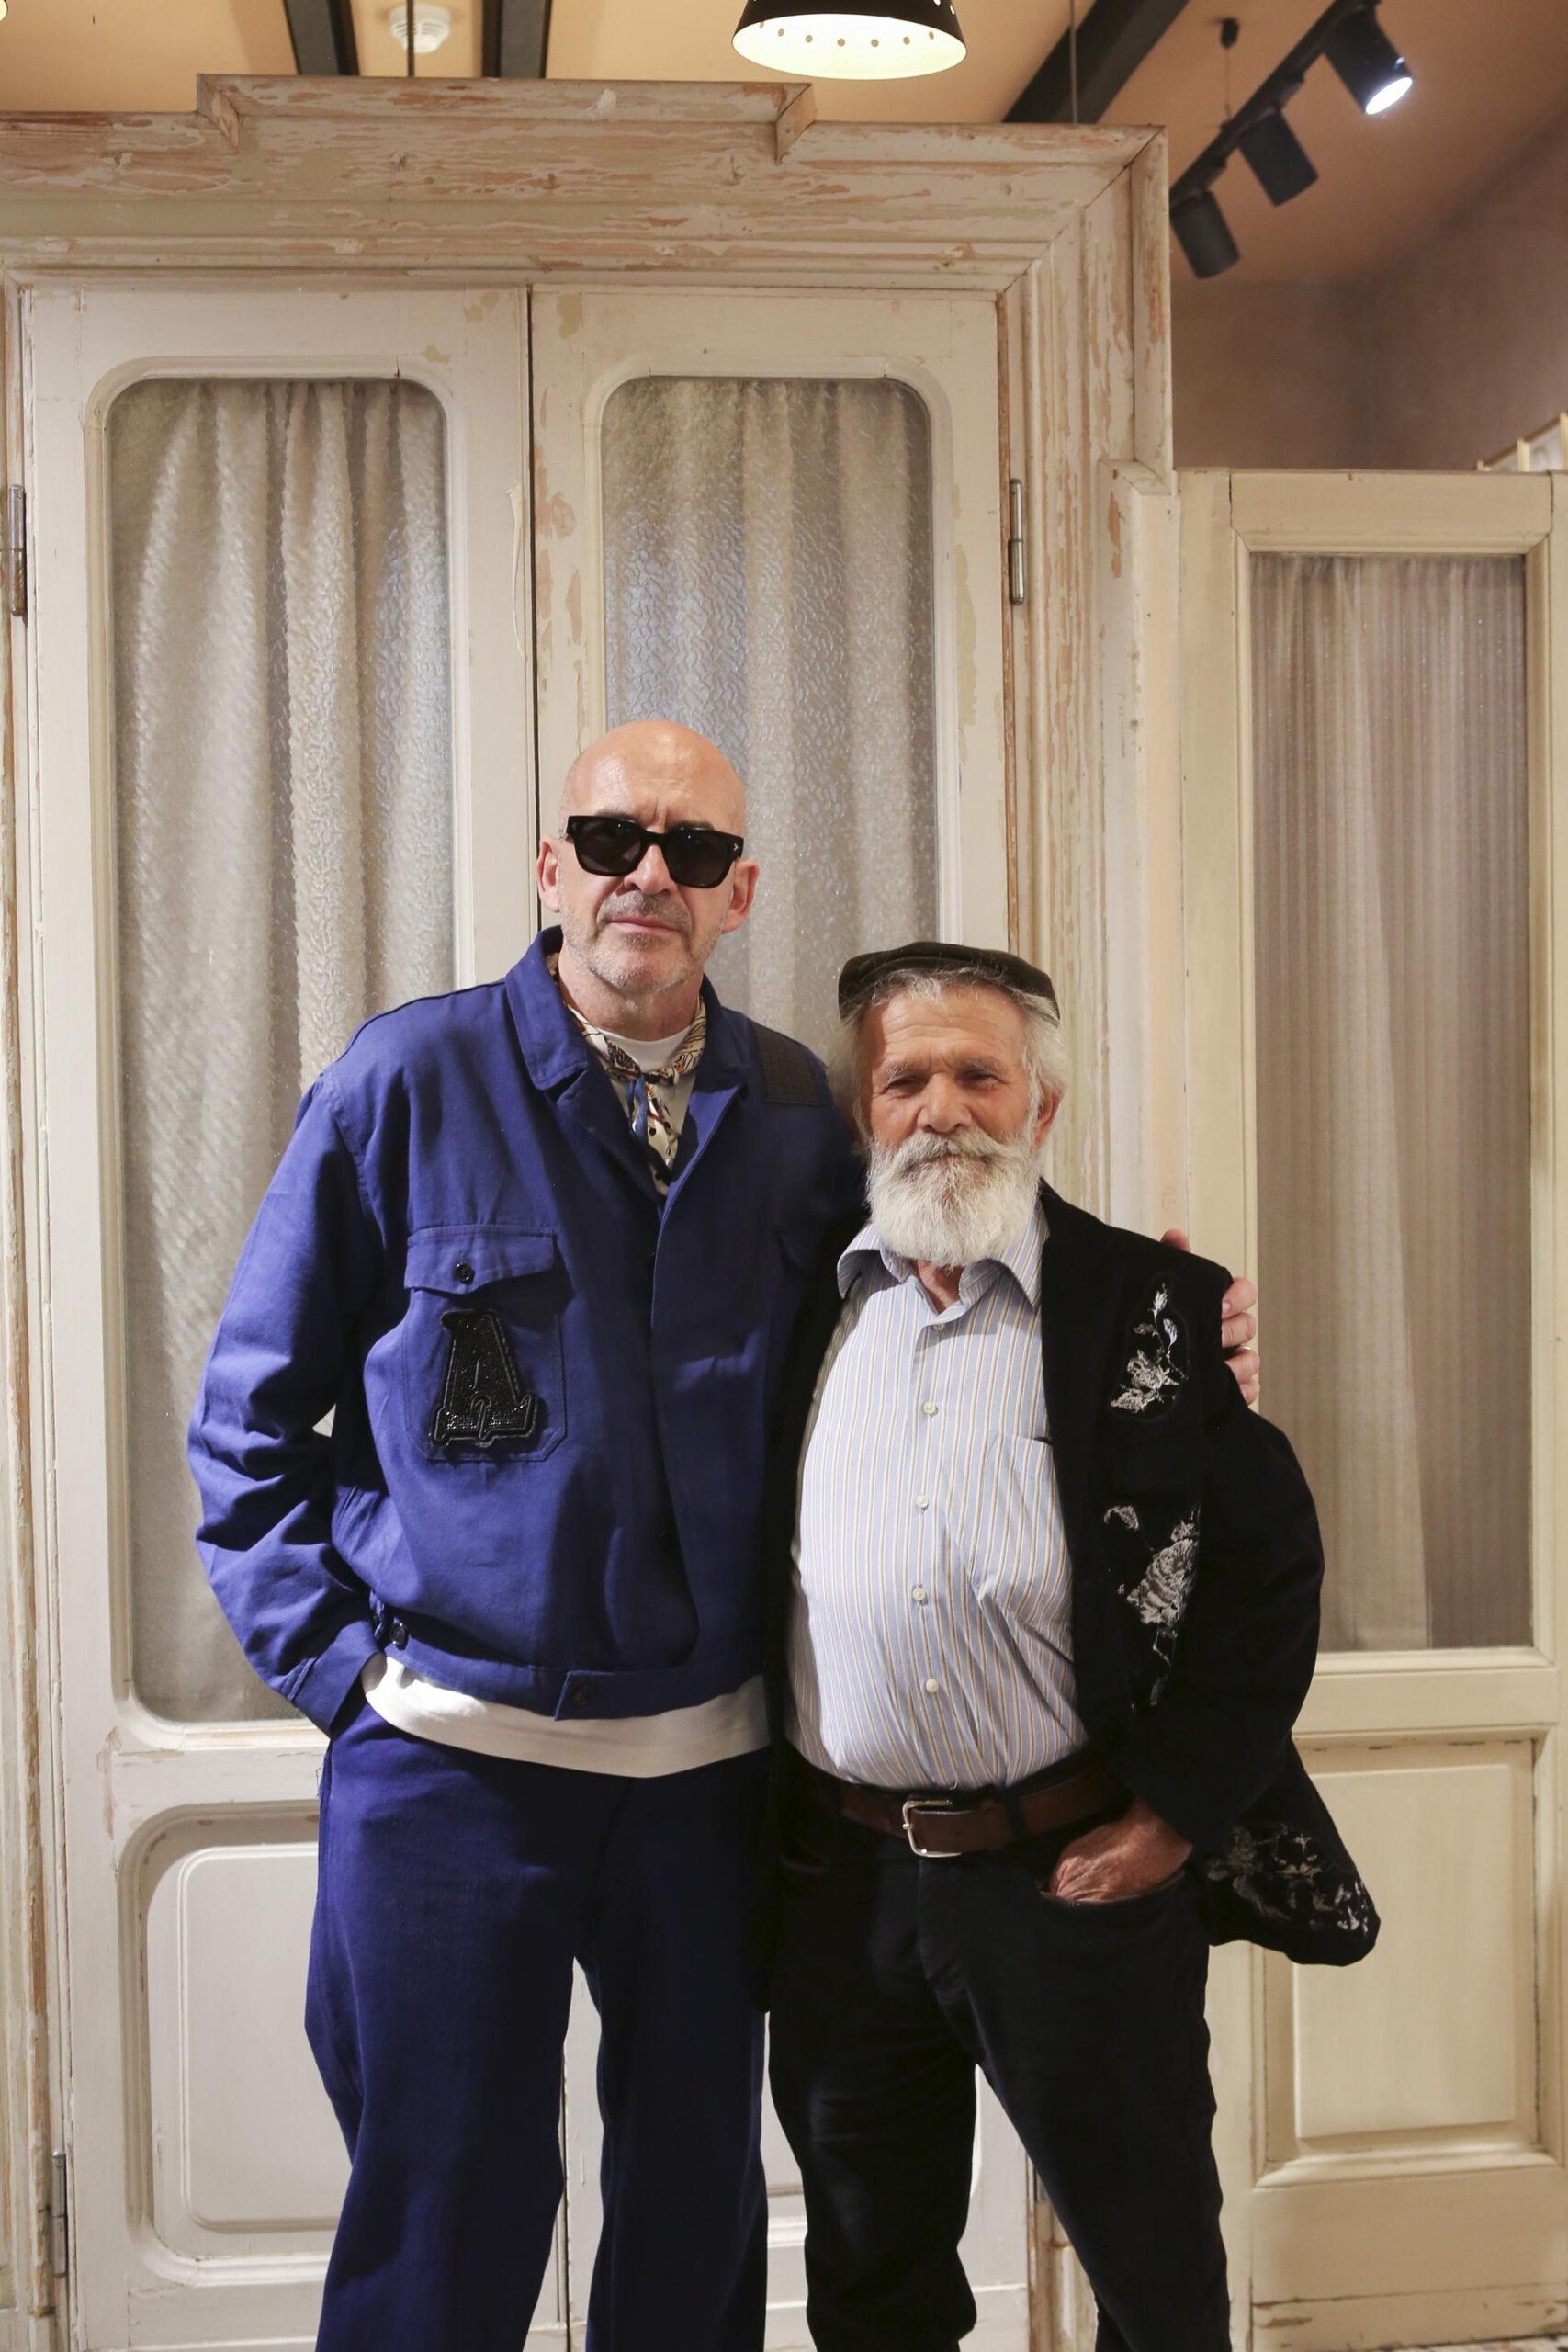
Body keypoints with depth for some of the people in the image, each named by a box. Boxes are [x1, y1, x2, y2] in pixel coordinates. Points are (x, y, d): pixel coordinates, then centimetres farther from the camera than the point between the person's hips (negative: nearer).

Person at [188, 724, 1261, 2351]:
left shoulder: (797, 1111, 4)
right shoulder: (408, 1081, -5)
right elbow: (252, 1418, 0)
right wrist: (337, 1661, -7)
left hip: (711, 1754, 3)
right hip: (454, 1750, -3)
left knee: (699, 2206, 16)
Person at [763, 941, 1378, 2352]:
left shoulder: (1158, 1311, -4)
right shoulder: (800, 1307, 5)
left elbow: (1270, 1571, -4)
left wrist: (1177, 1812, -8)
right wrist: (761, 1812, 6)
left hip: (1083, 1873, -3)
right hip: (839, 1879, 3)